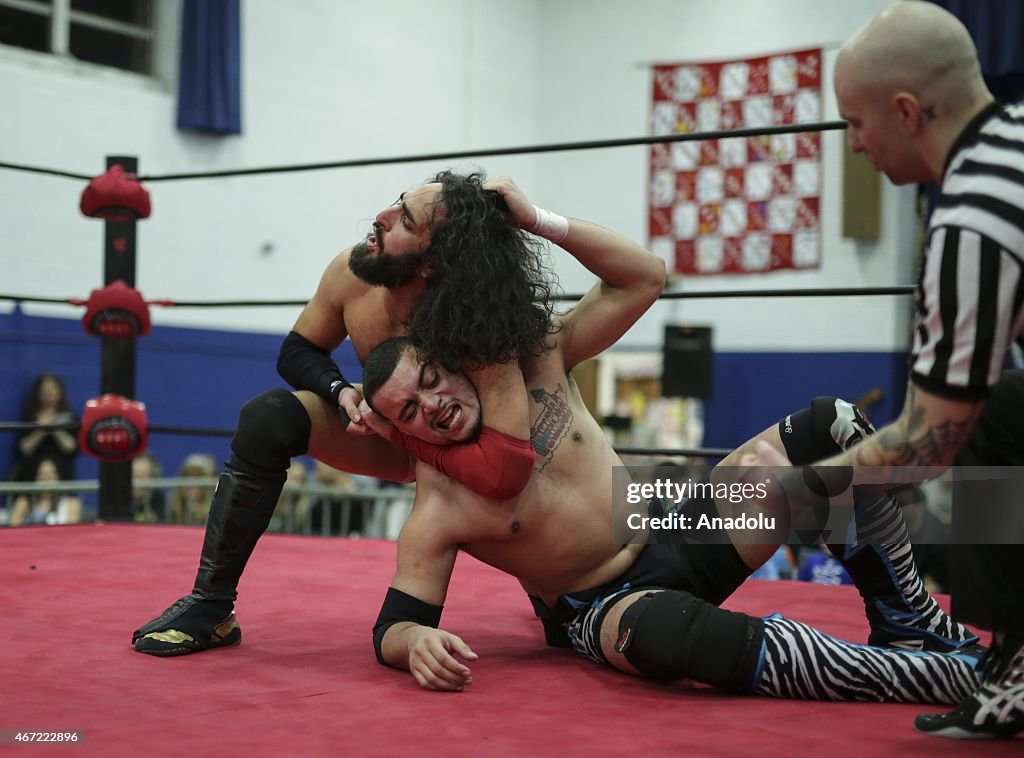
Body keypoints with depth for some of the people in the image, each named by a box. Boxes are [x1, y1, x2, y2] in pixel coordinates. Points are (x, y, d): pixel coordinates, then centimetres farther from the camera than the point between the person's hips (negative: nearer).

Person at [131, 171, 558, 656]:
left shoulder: (475, 333, -38)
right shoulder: (351, 275, -24)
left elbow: (508, 469, -41)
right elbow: (298, 352, -5)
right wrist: (341, 391, -25)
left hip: (462, 455, -2)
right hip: (385, 437, 3)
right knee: (269, 419, -22)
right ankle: (210, 607, -15)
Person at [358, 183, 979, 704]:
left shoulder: (535, 363, -4)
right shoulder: (434, 515, -14)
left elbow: (643, 277, -4)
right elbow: (391, 628, -10)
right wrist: (416, 641, -36)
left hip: (682, 538, 6)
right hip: (604, 610, -5)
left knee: (833, 425, -7)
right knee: (670, 628, -46)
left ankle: (906, 618, 4)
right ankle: (932, 679, -38)